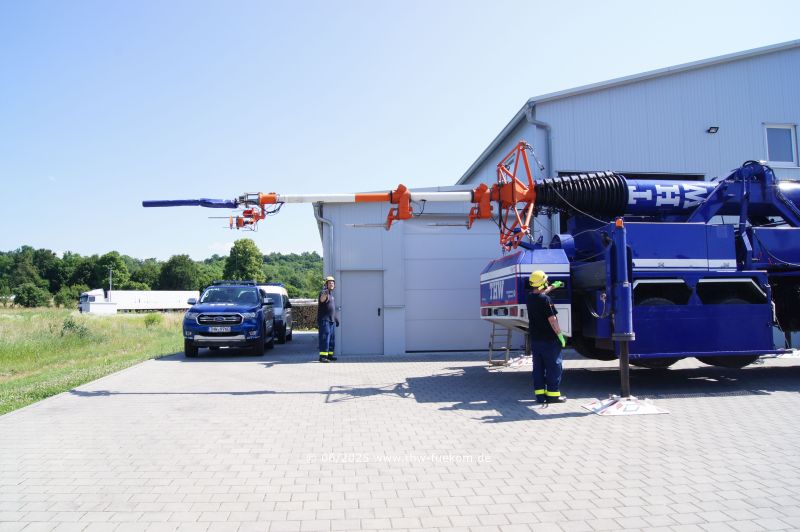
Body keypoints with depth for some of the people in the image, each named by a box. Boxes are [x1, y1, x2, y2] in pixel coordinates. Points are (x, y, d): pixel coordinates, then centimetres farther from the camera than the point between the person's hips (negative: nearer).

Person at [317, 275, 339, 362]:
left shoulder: (331, 294, 20)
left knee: (332, 339, 12)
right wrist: (325, 294, -56)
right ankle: (323, 356, -16)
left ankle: (329, 355, 20)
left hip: (332, 320, 9)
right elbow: (322, 299, -35)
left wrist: (336, 318, 28)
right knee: (325, 338, -14)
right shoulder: (323, 292, -9)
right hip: (324, 320, -9)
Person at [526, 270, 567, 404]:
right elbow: (552, 319, -19)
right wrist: (560, 335, -12)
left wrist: (553, 286, 40)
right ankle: (553, 394, 5)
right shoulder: (545, 299, -17)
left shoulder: (529, 297, 6)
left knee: (538, 367, 11)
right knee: (554, 367, 3)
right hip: (549, 339, -7)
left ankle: (540, 394, 13)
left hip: (535, 339, 7)